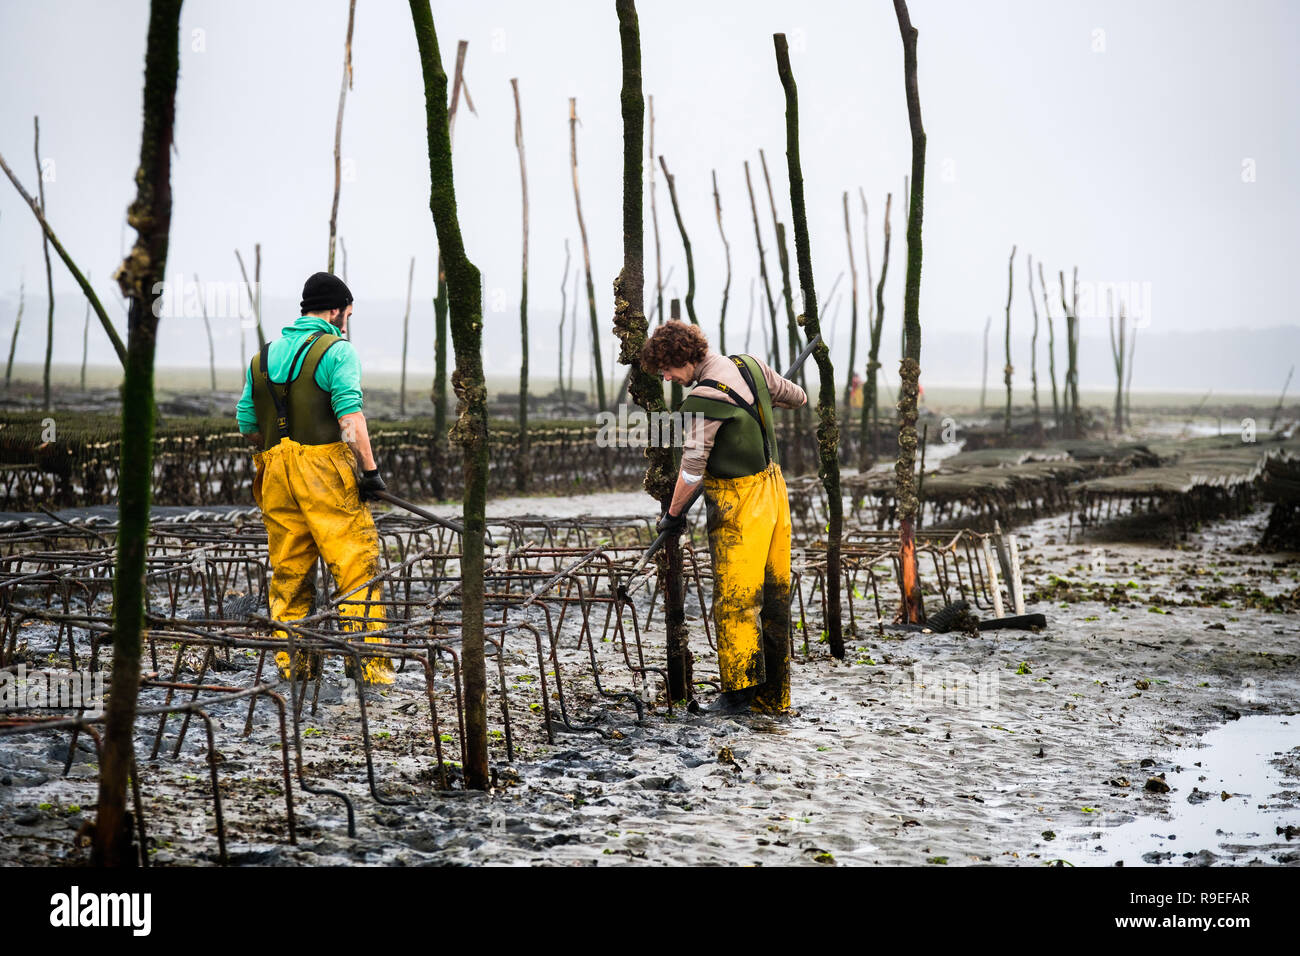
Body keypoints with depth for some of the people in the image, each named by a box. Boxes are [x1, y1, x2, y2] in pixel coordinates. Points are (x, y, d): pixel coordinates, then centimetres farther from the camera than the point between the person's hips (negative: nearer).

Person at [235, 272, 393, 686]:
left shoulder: (263, 356, 16)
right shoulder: (337, 350, -4)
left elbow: (247, 424, 16)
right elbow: (350, 416, -15)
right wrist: (370, 469, -15)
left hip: (276, 475, 6)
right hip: (327, 471, -6)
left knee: (288, 573, 11)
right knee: (357, 564, -4)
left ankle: (292, 662, 12)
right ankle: (365, 659, -10)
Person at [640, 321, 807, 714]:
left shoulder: (703, 399, -20)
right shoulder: (751, 366, 3)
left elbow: (692, 470, -17)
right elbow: (794, 396, 20)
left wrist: (673, 513, -3)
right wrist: (797, 398, 43)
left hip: (738, 501, -8)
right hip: (773, 486, 8)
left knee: (735, 597, -1)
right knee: (775, 593, 10)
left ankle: (740, 687, 2)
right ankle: (774, 695, 16)